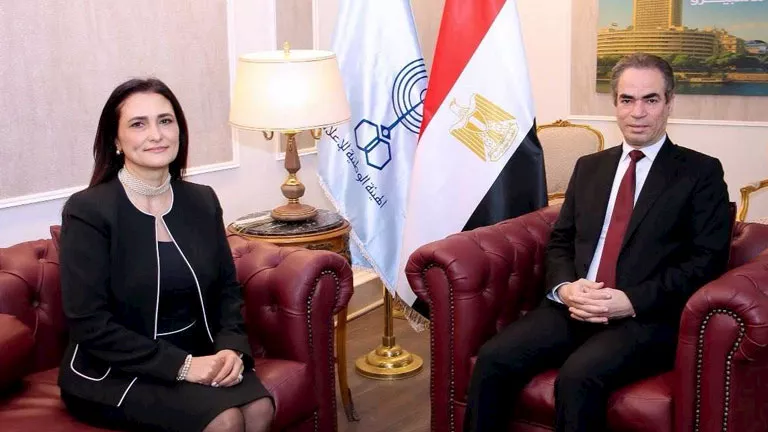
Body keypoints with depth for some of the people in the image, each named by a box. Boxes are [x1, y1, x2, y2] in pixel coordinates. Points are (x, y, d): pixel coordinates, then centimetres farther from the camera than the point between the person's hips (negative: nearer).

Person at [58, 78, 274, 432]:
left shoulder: (202, 201, 4)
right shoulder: (87, 211, -13)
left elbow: (227, 289, 9)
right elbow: (89, 324, -16)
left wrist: (231, 348, -11)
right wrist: (180, 365, -21)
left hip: (195, 355, 5)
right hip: (112, 371, -5)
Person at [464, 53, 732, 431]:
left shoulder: (701, 172, 5)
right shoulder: (589, 167, 20)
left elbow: (708, 260, -4)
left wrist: (632, 301, -16)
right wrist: (564, 287, -6)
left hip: (647, 317, -4)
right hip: (574, 308, 4)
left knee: (578, 376, -32)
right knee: (493, 359, -20)